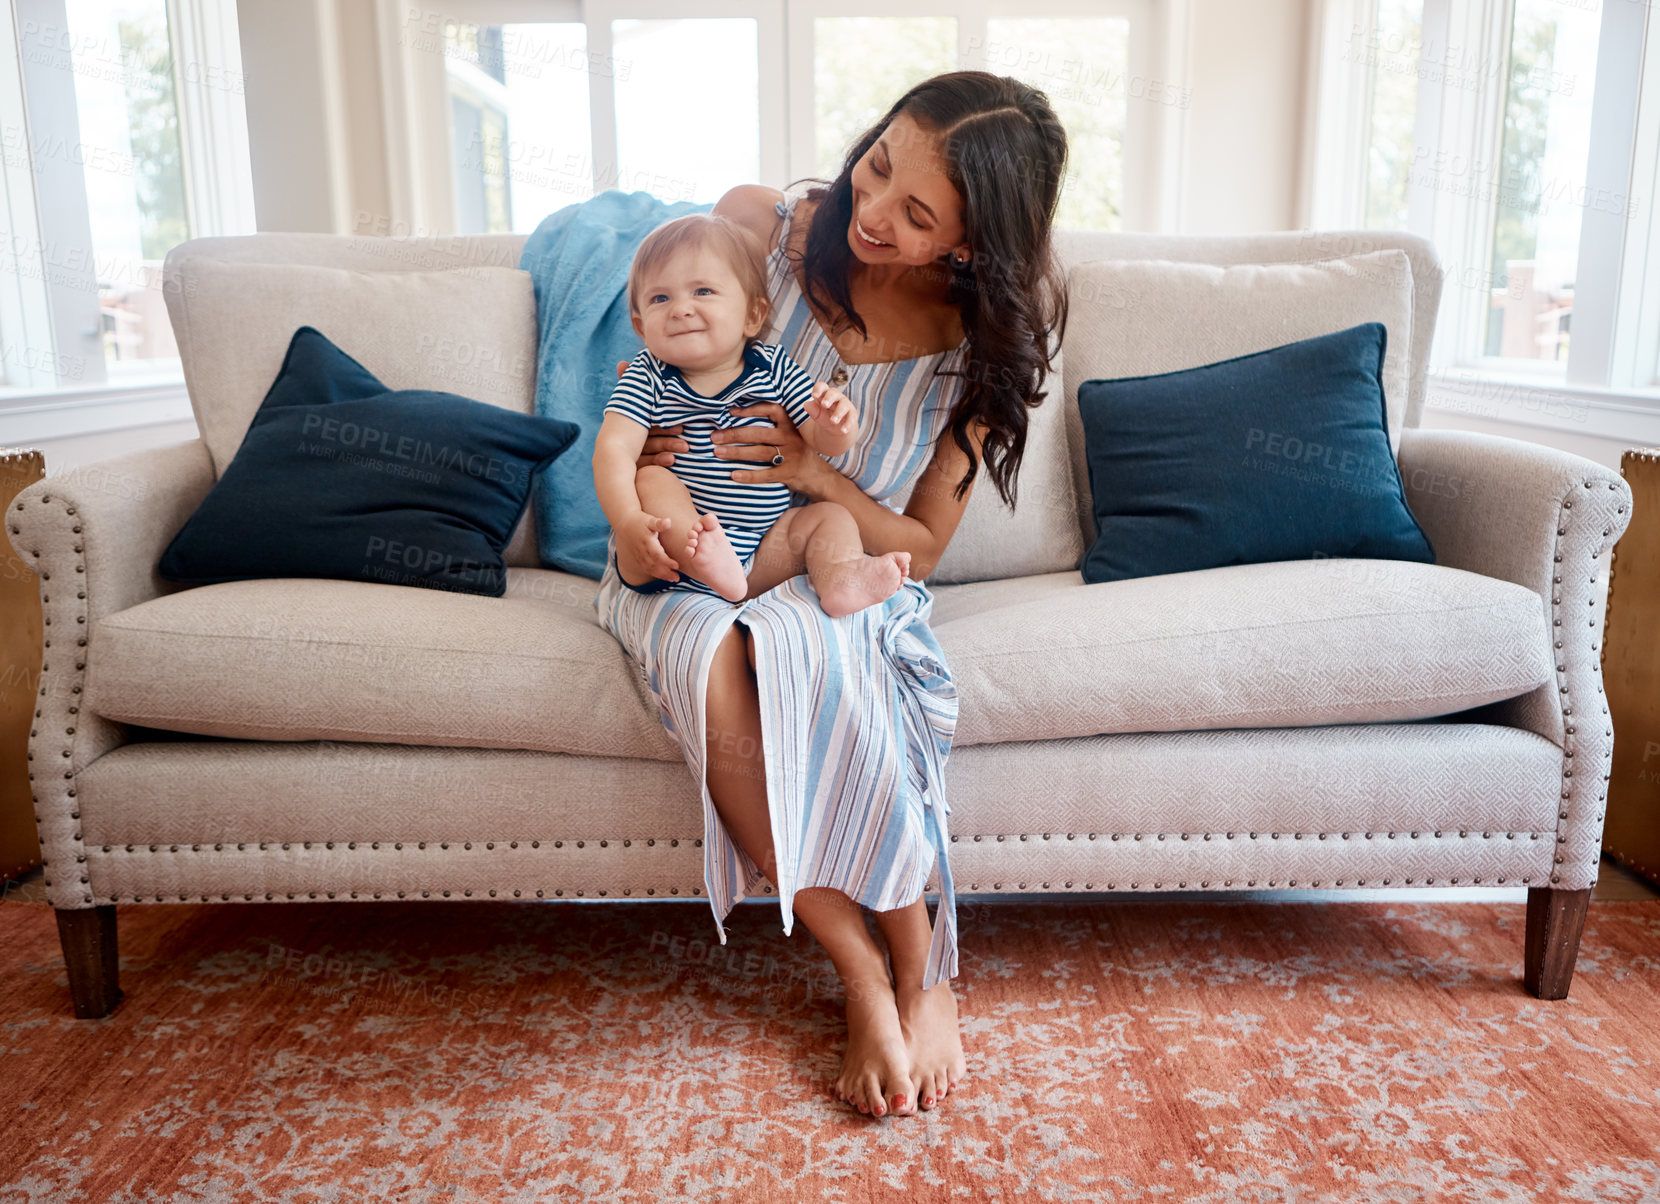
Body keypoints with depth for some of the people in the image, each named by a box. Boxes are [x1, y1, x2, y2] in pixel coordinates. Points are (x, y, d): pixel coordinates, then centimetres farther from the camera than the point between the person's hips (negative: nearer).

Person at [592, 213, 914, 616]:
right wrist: (629, 521, -34)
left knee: (830, 516, -7)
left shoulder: (775, 369, 2)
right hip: (671, 553, -2)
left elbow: (821, 441, -1)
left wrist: (837, 425, -27)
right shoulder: (647, 379, -3)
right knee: (652, 479, -26)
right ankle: (704, 556, -51)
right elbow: (614, 448, -16)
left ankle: (839, 578, -36)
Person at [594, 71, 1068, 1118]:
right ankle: (865, 976, -23)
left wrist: (819, 476, -24)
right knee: (712, 651, -36)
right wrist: (639, 463, -15)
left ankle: (922, 975, -21)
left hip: (842, 575, -1)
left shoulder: (979, 351, -9)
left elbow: (921, 547, -5)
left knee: (804, 649, -38)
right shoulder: (759, 224, -9)